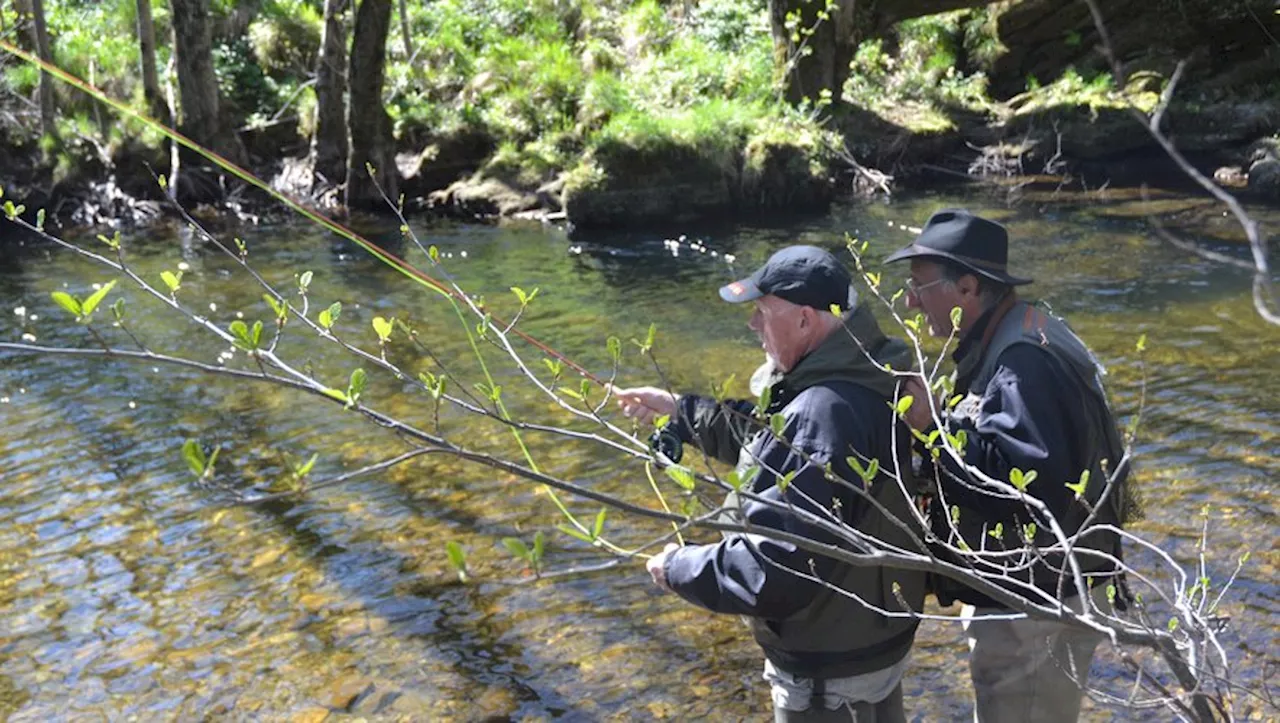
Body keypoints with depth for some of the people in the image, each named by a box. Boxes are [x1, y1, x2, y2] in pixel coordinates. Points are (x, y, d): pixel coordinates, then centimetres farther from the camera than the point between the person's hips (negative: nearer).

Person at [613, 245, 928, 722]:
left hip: (829, 669, -9)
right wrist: (682, 412, 13)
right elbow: (776, 441, 14)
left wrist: (679, 568, -19)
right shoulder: (864, 373, -3)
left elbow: (772, 570, -35)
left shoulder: (822, 415, -35)